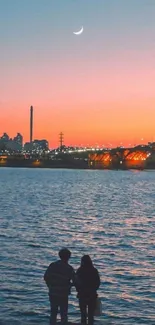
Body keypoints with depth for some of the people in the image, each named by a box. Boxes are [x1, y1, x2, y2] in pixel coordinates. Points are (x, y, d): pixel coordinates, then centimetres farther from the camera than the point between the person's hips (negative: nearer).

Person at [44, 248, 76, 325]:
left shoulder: (52, 265, -1)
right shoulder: (69, 268, -9)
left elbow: (46, 277, -1)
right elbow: (75, 281, -10)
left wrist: (50, 286, 11)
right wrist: (68, 286, 10)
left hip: (52, 293, 3)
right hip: (63, 294, -3)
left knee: (53, 313, 14)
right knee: (64, 314, 8)